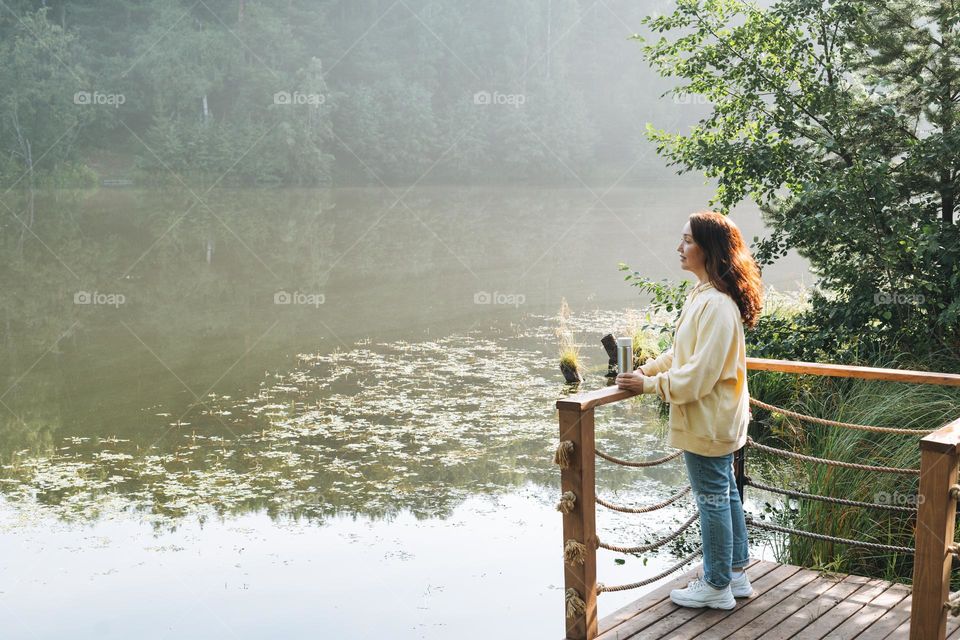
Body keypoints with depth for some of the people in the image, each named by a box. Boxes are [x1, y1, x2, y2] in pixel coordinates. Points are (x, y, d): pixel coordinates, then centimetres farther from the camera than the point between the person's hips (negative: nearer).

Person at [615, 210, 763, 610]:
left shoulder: (716, 304, -25)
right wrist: (646, 369, 4)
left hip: (708, 422, -10)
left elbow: (701, 373, -26)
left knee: (713, 499, 4)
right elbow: (682, 353, 15)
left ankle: (717, 587, 18)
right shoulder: (703, 294, 7)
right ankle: (736, 573, 34)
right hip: (716, 418, 10)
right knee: (725, 493, 20)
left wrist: (649, 385, -19)